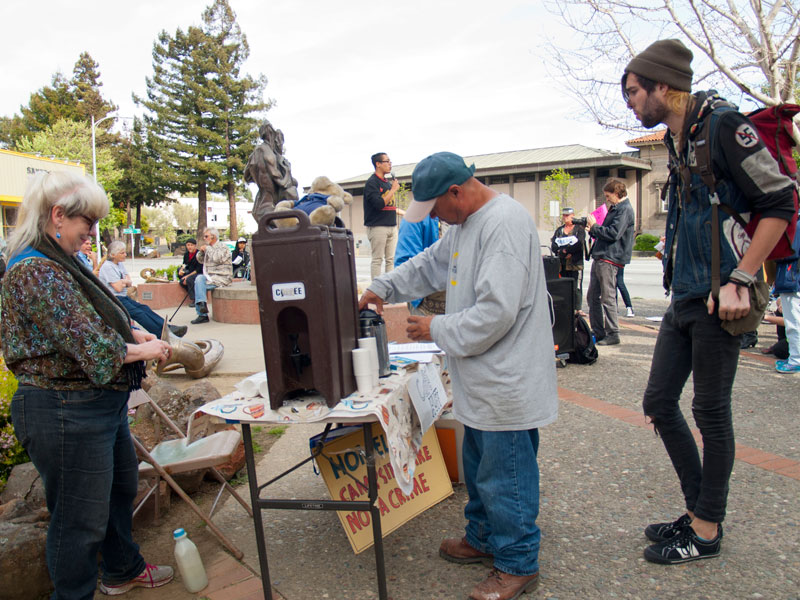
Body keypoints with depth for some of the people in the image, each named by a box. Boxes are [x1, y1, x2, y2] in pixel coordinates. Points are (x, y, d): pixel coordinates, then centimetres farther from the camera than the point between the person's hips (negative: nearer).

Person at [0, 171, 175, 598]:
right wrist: (144, 350, -11)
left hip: (102, 404, 11)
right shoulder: (37, 272, -23)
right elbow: (92, 348, -27)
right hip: (66, 414, -11)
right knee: (81, 517, 5)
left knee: (121, 486, 26)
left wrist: (131, 333, 4)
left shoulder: (58, 263, 9)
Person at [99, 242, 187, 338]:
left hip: (123, 297, 8)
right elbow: (118, 288, -18)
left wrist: (124, 282, -9)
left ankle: (168, 328, -23)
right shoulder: (107, 267, -12)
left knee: (144, 308, -10)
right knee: (138, 313, -22)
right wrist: (124, 281, 2)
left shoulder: (120, 264, 15)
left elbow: (130, 283, 13)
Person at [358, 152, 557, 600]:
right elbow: (431, 264, 27)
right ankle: (484, 538, 43)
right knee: (479, 467, 23)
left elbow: (495, 312, -28)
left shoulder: (505, 223, -22)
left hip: (508, 383, -10)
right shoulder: (465, 224, 11)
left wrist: (437, 330, -15)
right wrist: (383, 288, 21)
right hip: (481, 380, 10)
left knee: (504, 477, 5)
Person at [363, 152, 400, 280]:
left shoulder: (388, 183, 17)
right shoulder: (372, 183, -8)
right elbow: (379, 204, -20)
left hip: (392, 226, 8)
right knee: (377, 259, -4)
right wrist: (393, 190, -14)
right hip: (377, 227, -8)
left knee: (391, 259, 8)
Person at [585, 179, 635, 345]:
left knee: (607, 298, -6)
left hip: (610, 259, -10)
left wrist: (594, 226, -7)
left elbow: (613, 233, -18)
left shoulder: (625, 209, -8)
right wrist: (592, 229, 9)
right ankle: (598, 333, 17)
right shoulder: (615, 208, 21)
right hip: (599, 258, 10)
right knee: (592, 296, 10)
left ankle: (613, 334, 3)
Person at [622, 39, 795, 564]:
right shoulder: (677, 141, 14)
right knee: (659, 402, 11)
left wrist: (739, 280, -18)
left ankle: (707, 532, 19)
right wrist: (680, 277, 17)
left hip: (718, 300, -9)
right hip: (684, 299, 9)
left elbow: (780, 204, -14)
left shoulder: (722, 125, -11)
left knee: (711, 411, 2)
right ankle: (701, 511, 27)